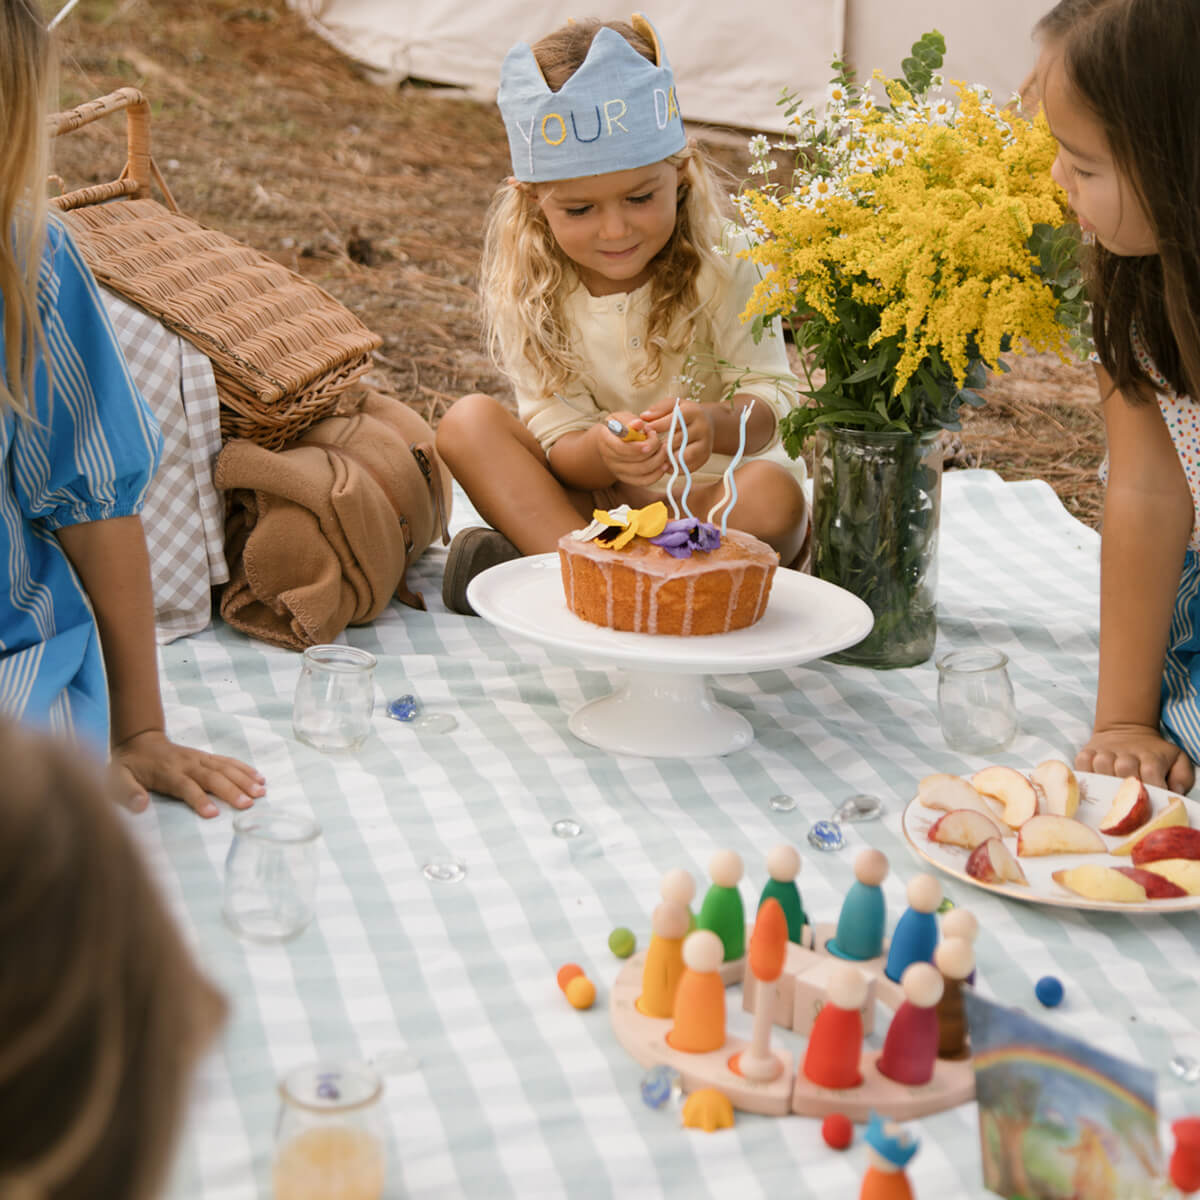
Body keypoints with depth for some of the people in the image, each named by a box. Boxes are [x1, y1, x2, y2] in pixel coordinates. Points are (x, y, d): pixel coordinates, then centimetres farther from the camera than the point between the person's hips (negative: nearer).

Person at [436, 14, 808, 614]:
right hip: (592, 492, 2)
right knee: (468, 423, -17)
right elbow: (560, 443, -13)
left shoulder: (721, 261, -13)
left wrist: (716, 424, -40)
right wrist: (600, 452, -39)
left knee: (774, 496, -34)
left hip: (715, 492, -1)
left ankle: (528, 562, -31)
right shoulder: (525, 291, -9)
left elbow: (772, 395, -15)